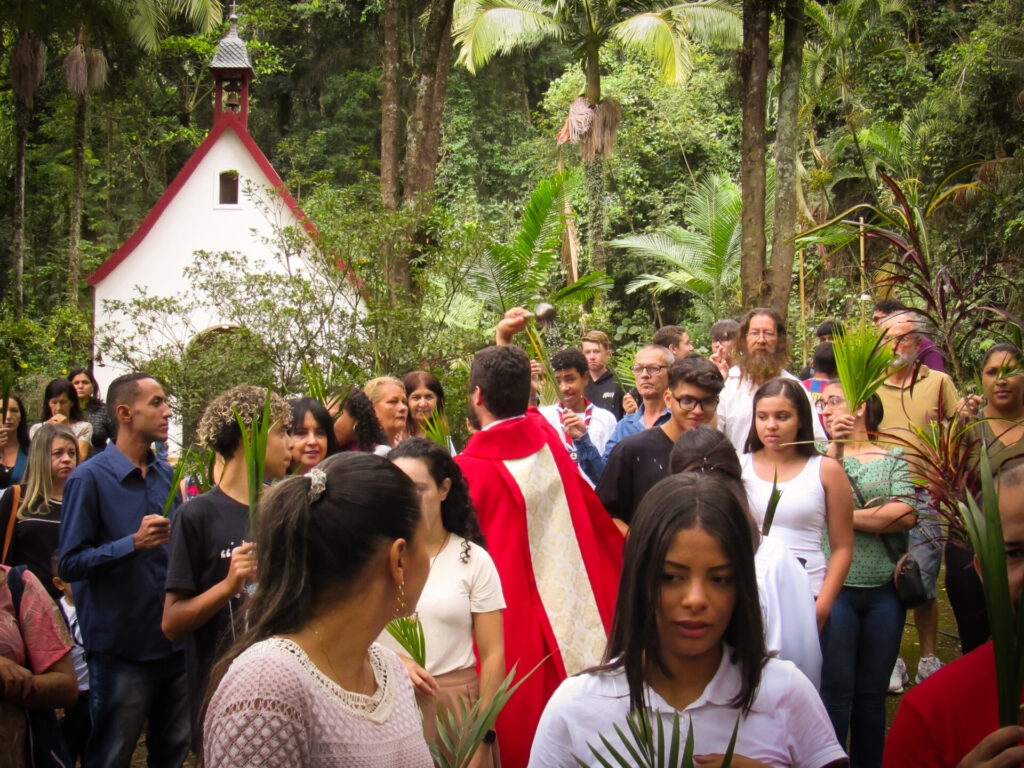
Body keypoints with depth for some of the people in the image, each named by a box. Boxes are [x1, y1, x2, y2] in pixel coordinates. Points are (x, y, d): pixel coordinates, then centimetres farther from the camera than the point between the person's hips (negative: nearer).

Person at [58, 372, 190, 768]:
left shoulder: (167, 476, 10)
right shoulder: (89, 478, -11)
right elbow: (70, 564, -14)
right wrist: (134, 543, -23)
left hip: (174, 642, 6)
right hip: (122, 649, -6)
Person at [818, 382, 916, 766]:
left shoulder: (895, 457, 7)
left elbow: (906, 514, -8)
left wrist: (846, 516, -8)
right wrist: (835, 447, -13)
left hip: (885, 589, 1)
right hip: (836, 586, -1)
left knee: (873, 692, 9)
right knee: (837, 689, -1)